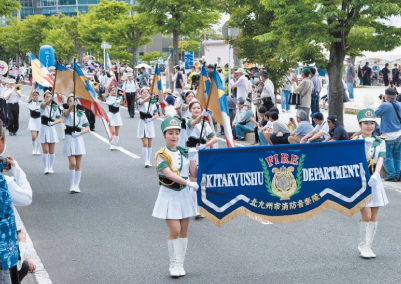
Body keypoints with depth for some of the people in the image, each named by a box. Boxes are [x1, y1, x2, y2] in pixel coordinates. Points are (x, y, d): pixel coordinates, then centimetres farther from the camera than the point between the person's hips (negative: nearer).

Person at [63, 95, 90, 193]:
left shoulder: (81, 113, 8)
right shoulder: (66, 112, 1)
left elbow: (87, 128, 5)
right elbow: (67, 112, -25)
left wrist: (80, 133, -13)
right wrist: (72, 106, -46)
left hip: (79, 138, 3)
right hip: (69, 138, -3)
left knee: (78, 165, 4)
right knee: (72, 163, -10)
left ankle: (76, 186, 12)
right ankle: (72, 186, 0)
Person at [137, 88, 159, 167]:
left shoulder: (152, 103, 4)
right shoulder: (140, 101, -4)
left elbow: (156, 115, 5)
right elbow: (142, 101, -30)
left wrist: (151, 118, -16)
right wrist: (149, 97, -49)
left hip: (150, 123, 2)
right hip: (142, 123, -2)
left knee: (149, 144, 7)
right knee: (145, 144, -7)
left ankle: (148, 161, 15)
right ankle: (146, 161, -5)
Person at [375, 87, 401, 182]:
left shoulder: (385, 105, -17)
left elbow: (377, 113, -1)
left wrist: (381, 103, 10)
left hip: (388, 135, -6)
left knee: (388, 156, 3)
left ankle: (392, 175, -1)